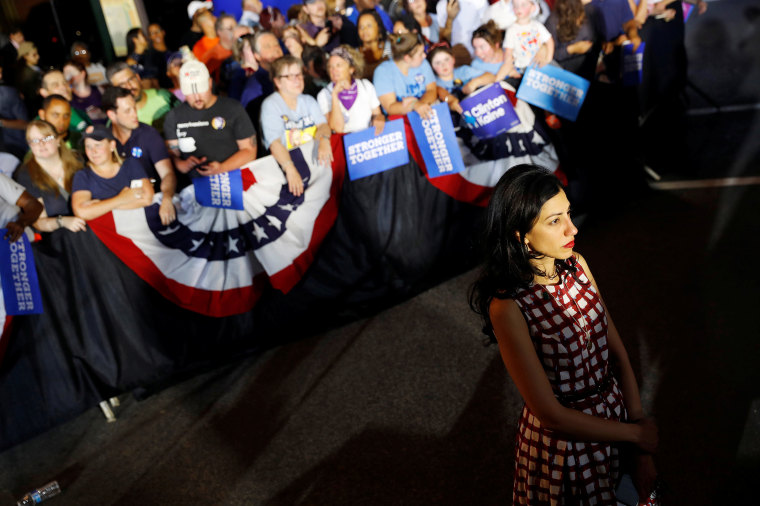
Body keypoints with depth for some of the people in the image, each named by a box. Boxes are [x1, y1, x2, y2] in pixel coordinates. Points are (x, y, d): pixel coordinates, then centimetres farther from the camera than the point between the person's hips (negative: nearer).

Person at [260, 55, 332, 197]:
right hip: (284, 162, -6)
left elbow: (322, 125, 1)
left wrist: (324, 140, -25)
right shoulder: (270, 105, -5)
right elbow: (275, 142, -18)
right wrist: (291, 169, -35)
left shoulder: (309, 101, 15)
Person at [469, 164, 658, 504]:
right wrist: (636, 433, -12)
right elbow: (550, 414, -23)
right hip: (563, 438, -5)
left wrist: (643, 454, -7)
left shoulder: (576, 265, -9)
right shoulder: (508, 307, -28)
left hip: (614, 416, 6)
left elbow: (618, 354, -5)